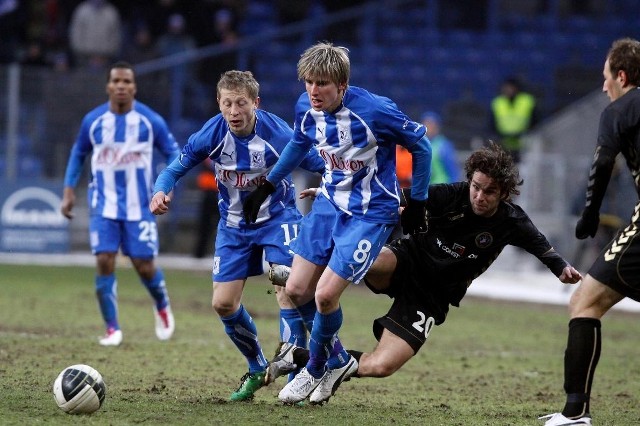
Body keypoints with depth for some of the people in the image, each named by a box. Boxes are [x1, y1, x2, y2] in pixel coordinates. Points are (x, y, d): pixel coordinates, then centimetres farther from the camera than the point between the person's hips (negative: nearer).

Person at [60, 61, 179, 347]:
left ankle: (162, 307, 32)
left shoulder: (150, 121, -5)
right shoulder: (93, 121, 0)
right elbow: (78, 154, 15)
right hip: (104, 205, 1)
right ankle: (112, 330, 1)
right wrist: (69, 191, 8)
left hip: (139, 206, -1)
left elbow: (173, 153, 2)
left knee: (144, 266, -1)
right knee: (105, 263, -11)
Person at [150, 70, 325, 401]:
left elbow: (322, 166, -17)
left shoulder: (277, 134, -26)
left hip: (277, 216, -4)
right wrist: (160, 191, -29)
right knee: (223, 304, 2)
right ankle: (257, 369, 27)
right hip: (234, 224, 4)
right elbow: (176, 168, -8)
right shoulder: (212, 134, -19)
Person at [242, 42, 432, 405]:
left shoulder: (375, 111, -27)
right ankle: (338, 360, 28)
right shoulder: (306, 109, -9)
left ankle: (317, 369, 15)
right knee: (297, 290, 5)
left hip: (370, 212, -6)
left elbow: (421, 146, -11)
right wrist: (268, 186, 20)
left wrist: (417, 203, -4)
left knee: (325, 295, -13)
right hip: (330, 203, 6)